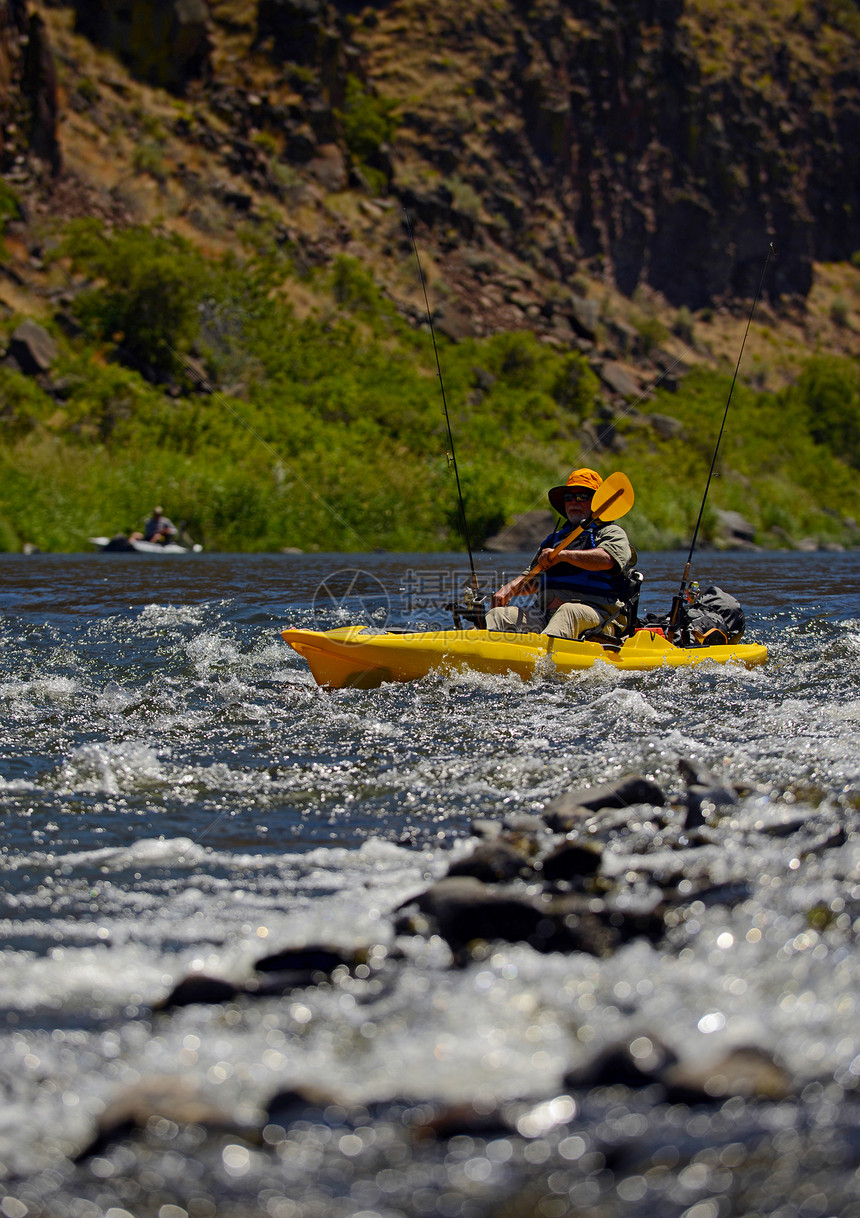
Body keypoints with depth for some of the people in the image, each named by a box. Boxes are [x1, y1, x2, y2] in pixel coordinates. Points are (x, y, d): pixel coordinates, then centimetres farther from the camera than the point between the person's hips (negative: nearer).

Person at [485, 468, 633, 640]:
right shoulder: (555, 539, 31)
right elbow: (532, 580, 29)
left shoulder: (612, 533, 10)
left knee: (568, 612, -41)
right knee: (498, 615, -18)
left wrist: (563, 555, -24)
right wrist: (509, 589, 6)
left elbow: (607, 559, -14)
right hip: (544, 616, 6)